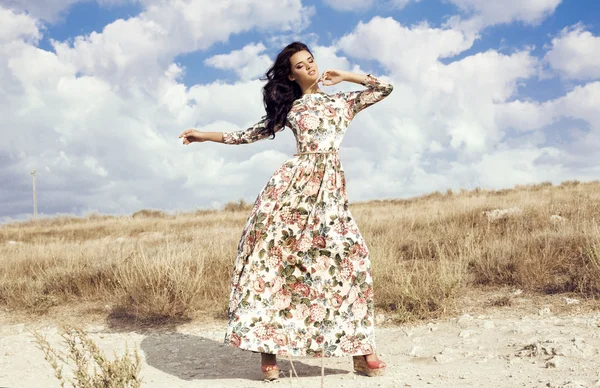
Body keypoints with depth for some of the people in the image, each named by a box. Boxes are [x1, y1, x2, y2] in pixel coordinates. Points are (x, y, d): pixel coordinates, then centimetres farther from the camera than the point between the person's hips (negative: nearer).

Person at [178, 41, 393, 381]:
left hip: (330, 186, 1)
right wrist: (206, 135, 18)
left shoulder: (342, 101, 21)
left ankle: (361, 351, 0)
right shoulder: (288, 108, 18)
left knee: (353, 258, -8)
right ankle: (269, 348, -4)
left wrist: (344, 76, 20)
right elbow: (253, 133, 20)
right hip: (294, 181, -1)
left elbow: (385, 87, 22)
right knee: (275, 256, -11)